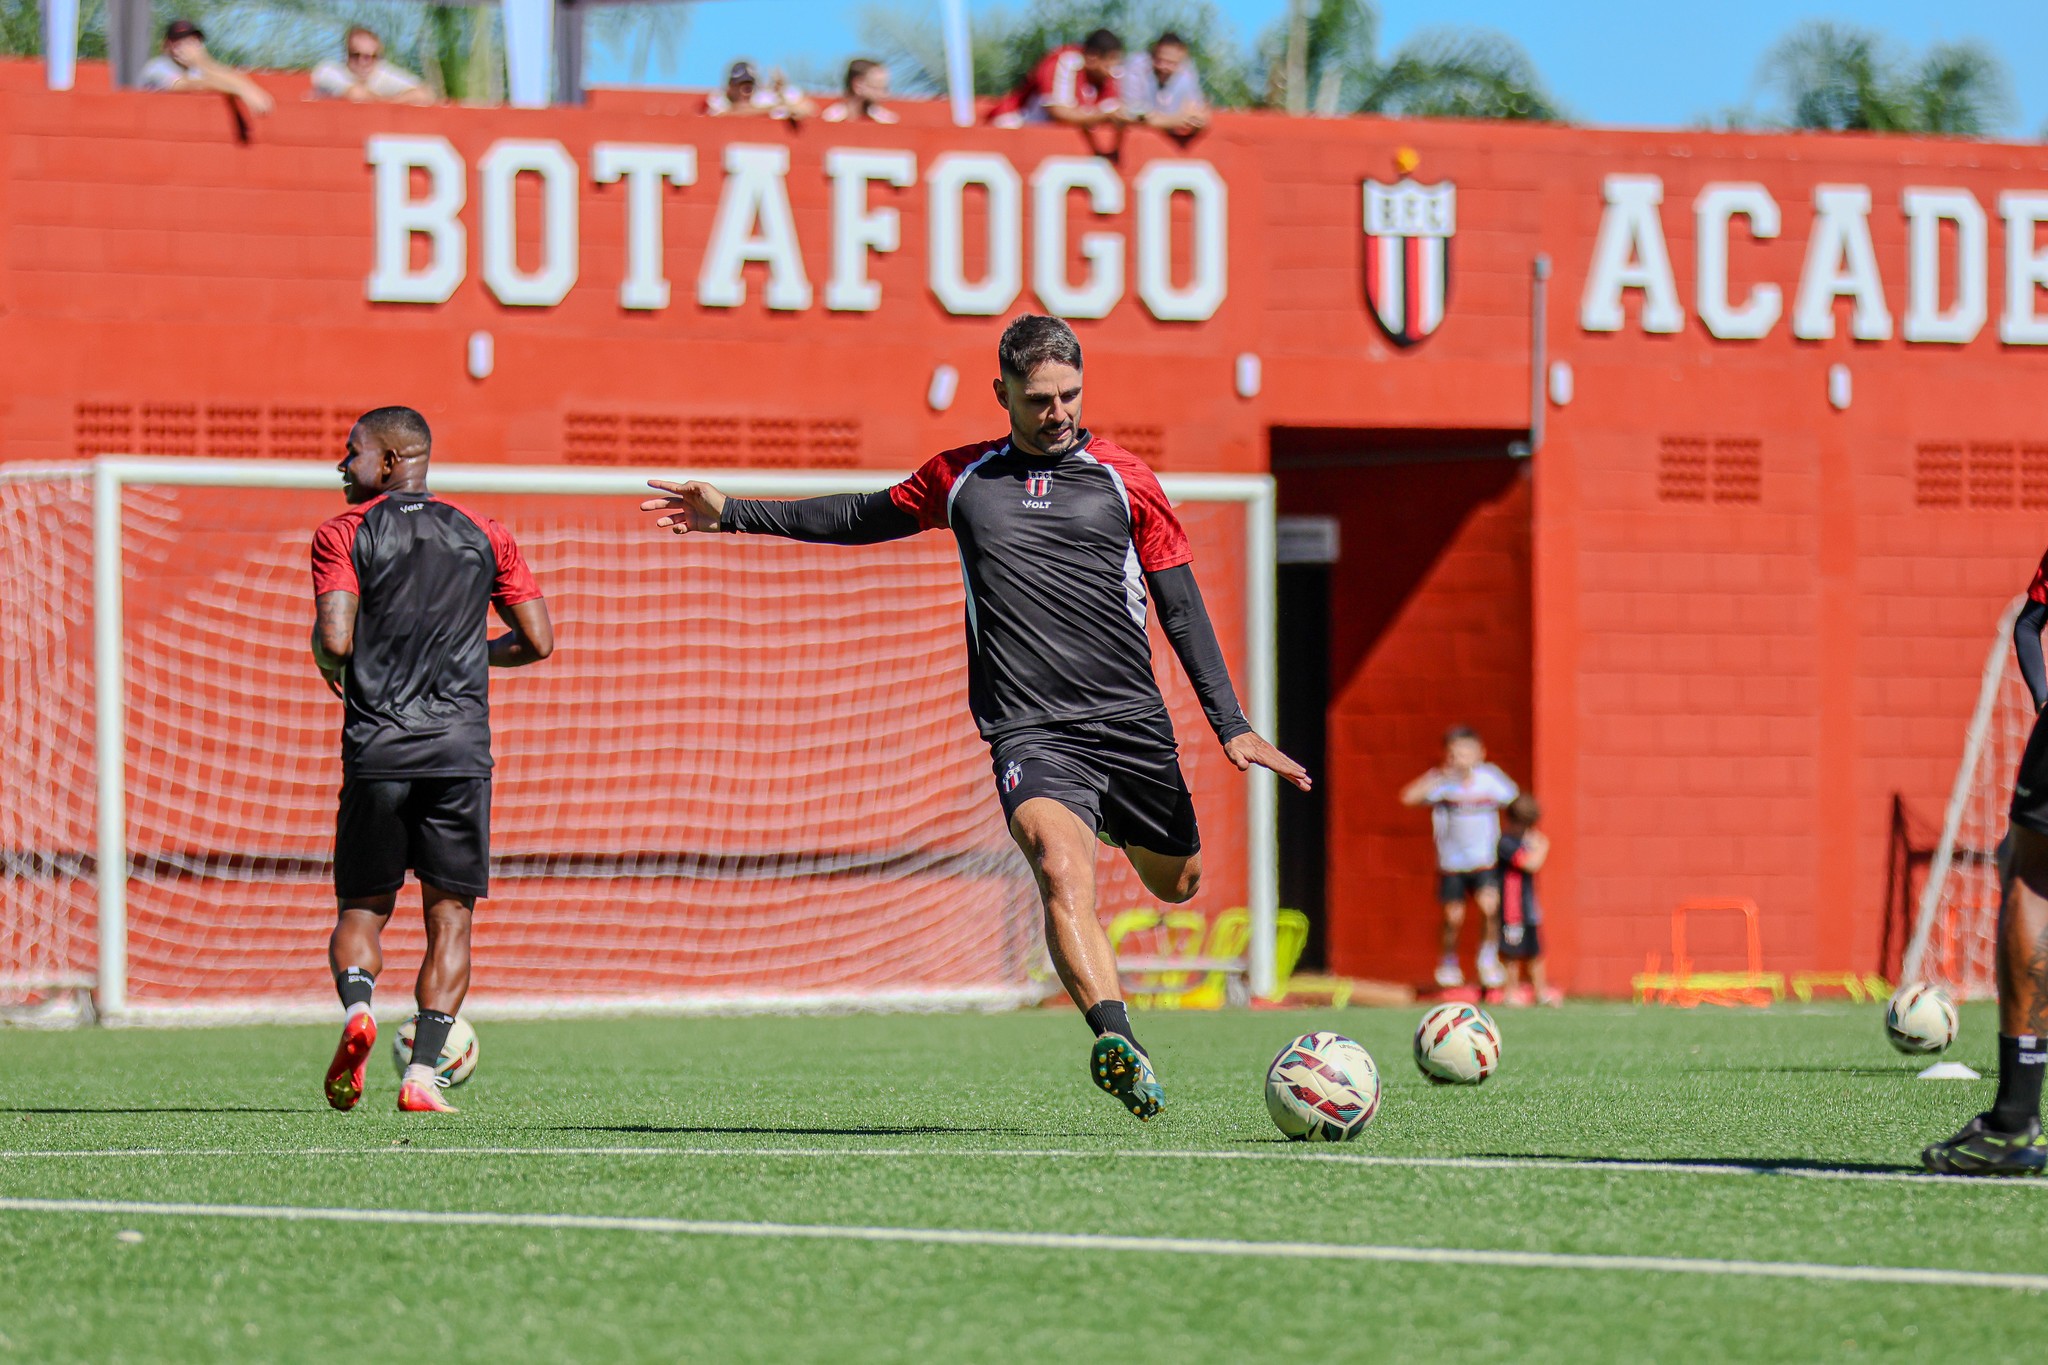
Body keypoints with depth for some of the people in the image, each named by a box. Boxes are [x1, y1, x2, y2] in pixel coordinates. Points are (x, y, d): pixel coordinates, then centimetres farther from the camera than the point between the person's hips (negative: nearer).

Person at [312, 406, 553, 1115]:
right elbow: (538, 640, 9)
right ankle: (423, 1073, -7)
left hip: (376, 750, -1)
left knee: (362, 909, 10)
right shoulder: (483, 535, 11)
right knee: (450, 916, 5)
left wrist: (329, 667, 11)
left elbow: (334, 640, -12)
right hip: (462, 750, 1)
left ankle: (356, 1003, -20)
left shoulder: (344, 534, 1)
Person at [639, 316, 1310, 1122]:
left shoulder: (1122, 479, 8)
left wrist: (1230, 725, 3)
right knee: (1062, 869, -28)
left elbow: (1182, 606, 10)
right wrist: (735, 514, 29)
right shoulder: (962, 479, 12)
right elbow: (868, 517, 29)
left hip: (1133, 722, 2)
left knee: (1177, 883, 14)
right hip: (1030, 734, -2)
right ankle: (1117, 1042, -46)